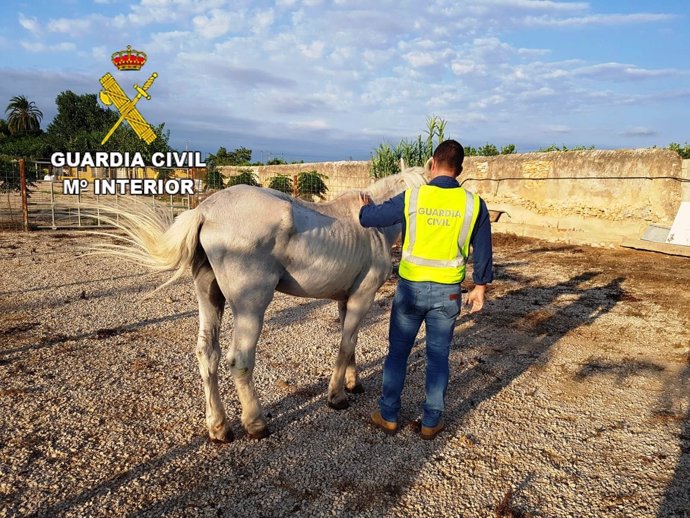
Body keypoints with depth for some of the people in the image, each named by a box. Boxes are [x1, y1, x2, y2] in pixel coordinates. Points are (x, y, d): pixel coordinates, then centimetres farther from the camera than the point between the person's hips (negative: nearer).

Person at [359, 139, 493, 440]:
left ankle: (388, 416, 25)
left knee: (397, 352, 13)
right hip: (448, 292, 1)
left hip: (411, 287, -1)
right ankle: (431, 422, 23)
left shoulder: (411, 198, -10)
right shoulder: (473, 204, -5)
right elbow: (483, 252, 2)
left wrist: (366, 206, 22)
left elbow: (369, 218, 0)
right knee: (438, 357, 13)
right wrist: (480, 286, 14)